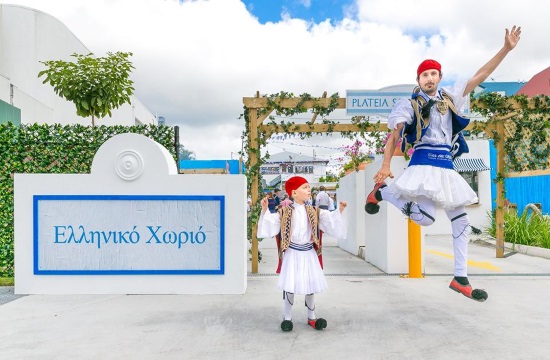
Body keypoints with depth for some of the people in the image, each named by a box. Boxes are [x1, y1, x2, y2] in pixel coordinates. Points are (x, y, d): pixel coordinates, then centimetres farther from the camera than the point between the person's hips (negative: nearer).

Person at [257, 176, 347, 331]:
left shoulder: (314, 212, 3)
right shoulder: (284, 212, -6)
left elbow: (330, 220, -2)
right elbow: (270, 225, -10)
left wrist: (339, 211, -16)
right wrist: (264, 210, -21)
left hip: (309, 253, 3)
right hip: (292, 254, -3)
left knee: (310, 285, 10)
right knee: (289, 286, 0)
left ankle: (311, 317, 27)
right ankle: (287, 317, 17)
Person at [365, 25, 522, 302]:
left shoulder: (450, 98, 17)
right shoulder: (410, 104, 4)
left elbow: (479, 77, 14)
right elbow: (394, 135, -3)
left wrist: (506, 49, 6)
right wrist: (385, 165, -15)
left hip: (446, 166, 6)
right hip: (424, 164, -6)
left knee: (460, 221, 5)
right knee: (425, 218, -20)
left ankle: (460, 279, 12)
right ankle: (381, 192, 3)